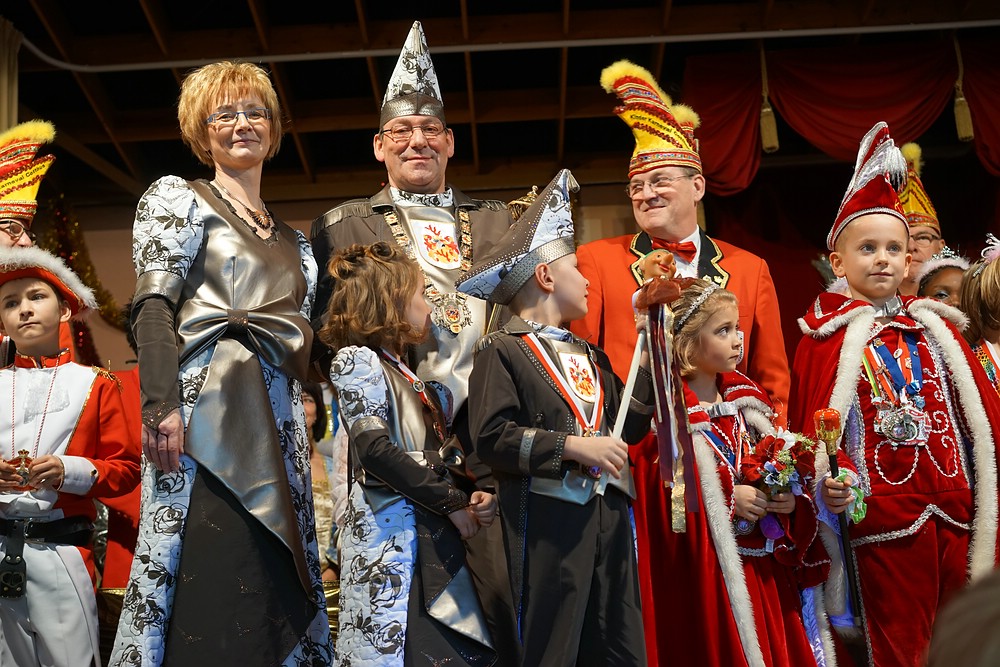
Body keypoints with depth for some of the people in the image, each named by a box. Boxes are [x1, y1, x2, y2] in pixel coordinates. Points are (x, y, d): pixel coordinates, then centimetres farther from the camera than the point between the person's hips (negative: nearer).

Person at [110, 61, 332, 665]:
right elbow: (154, 308, -7)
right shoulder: (179, 198, 7)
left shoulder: (292, 241, 23)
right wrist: (162, 405, -20)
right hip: (207, 409, -6)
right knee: (208, 586, -11)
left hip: (278, 424, 6)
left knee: (274, 589, 6)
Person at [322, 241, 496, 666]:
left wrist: (470, 496, 0)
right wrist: (452, 503, -12)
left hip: (434, 533, 8)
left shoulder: (408, 376, 21)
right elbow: (375, 449, -15)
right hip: (391, 531, -8)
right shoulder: (357, 359, -3)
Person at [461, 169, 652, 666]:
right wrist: (573, 445, -16)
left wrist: (648, 352, 14)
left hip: (609, 513, 7)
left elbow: (630, 427, 18)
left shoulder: (591, 356, 21)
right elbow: (492, 437, -13)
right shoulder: (502, 350, -2)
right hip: (548, 517, -7)